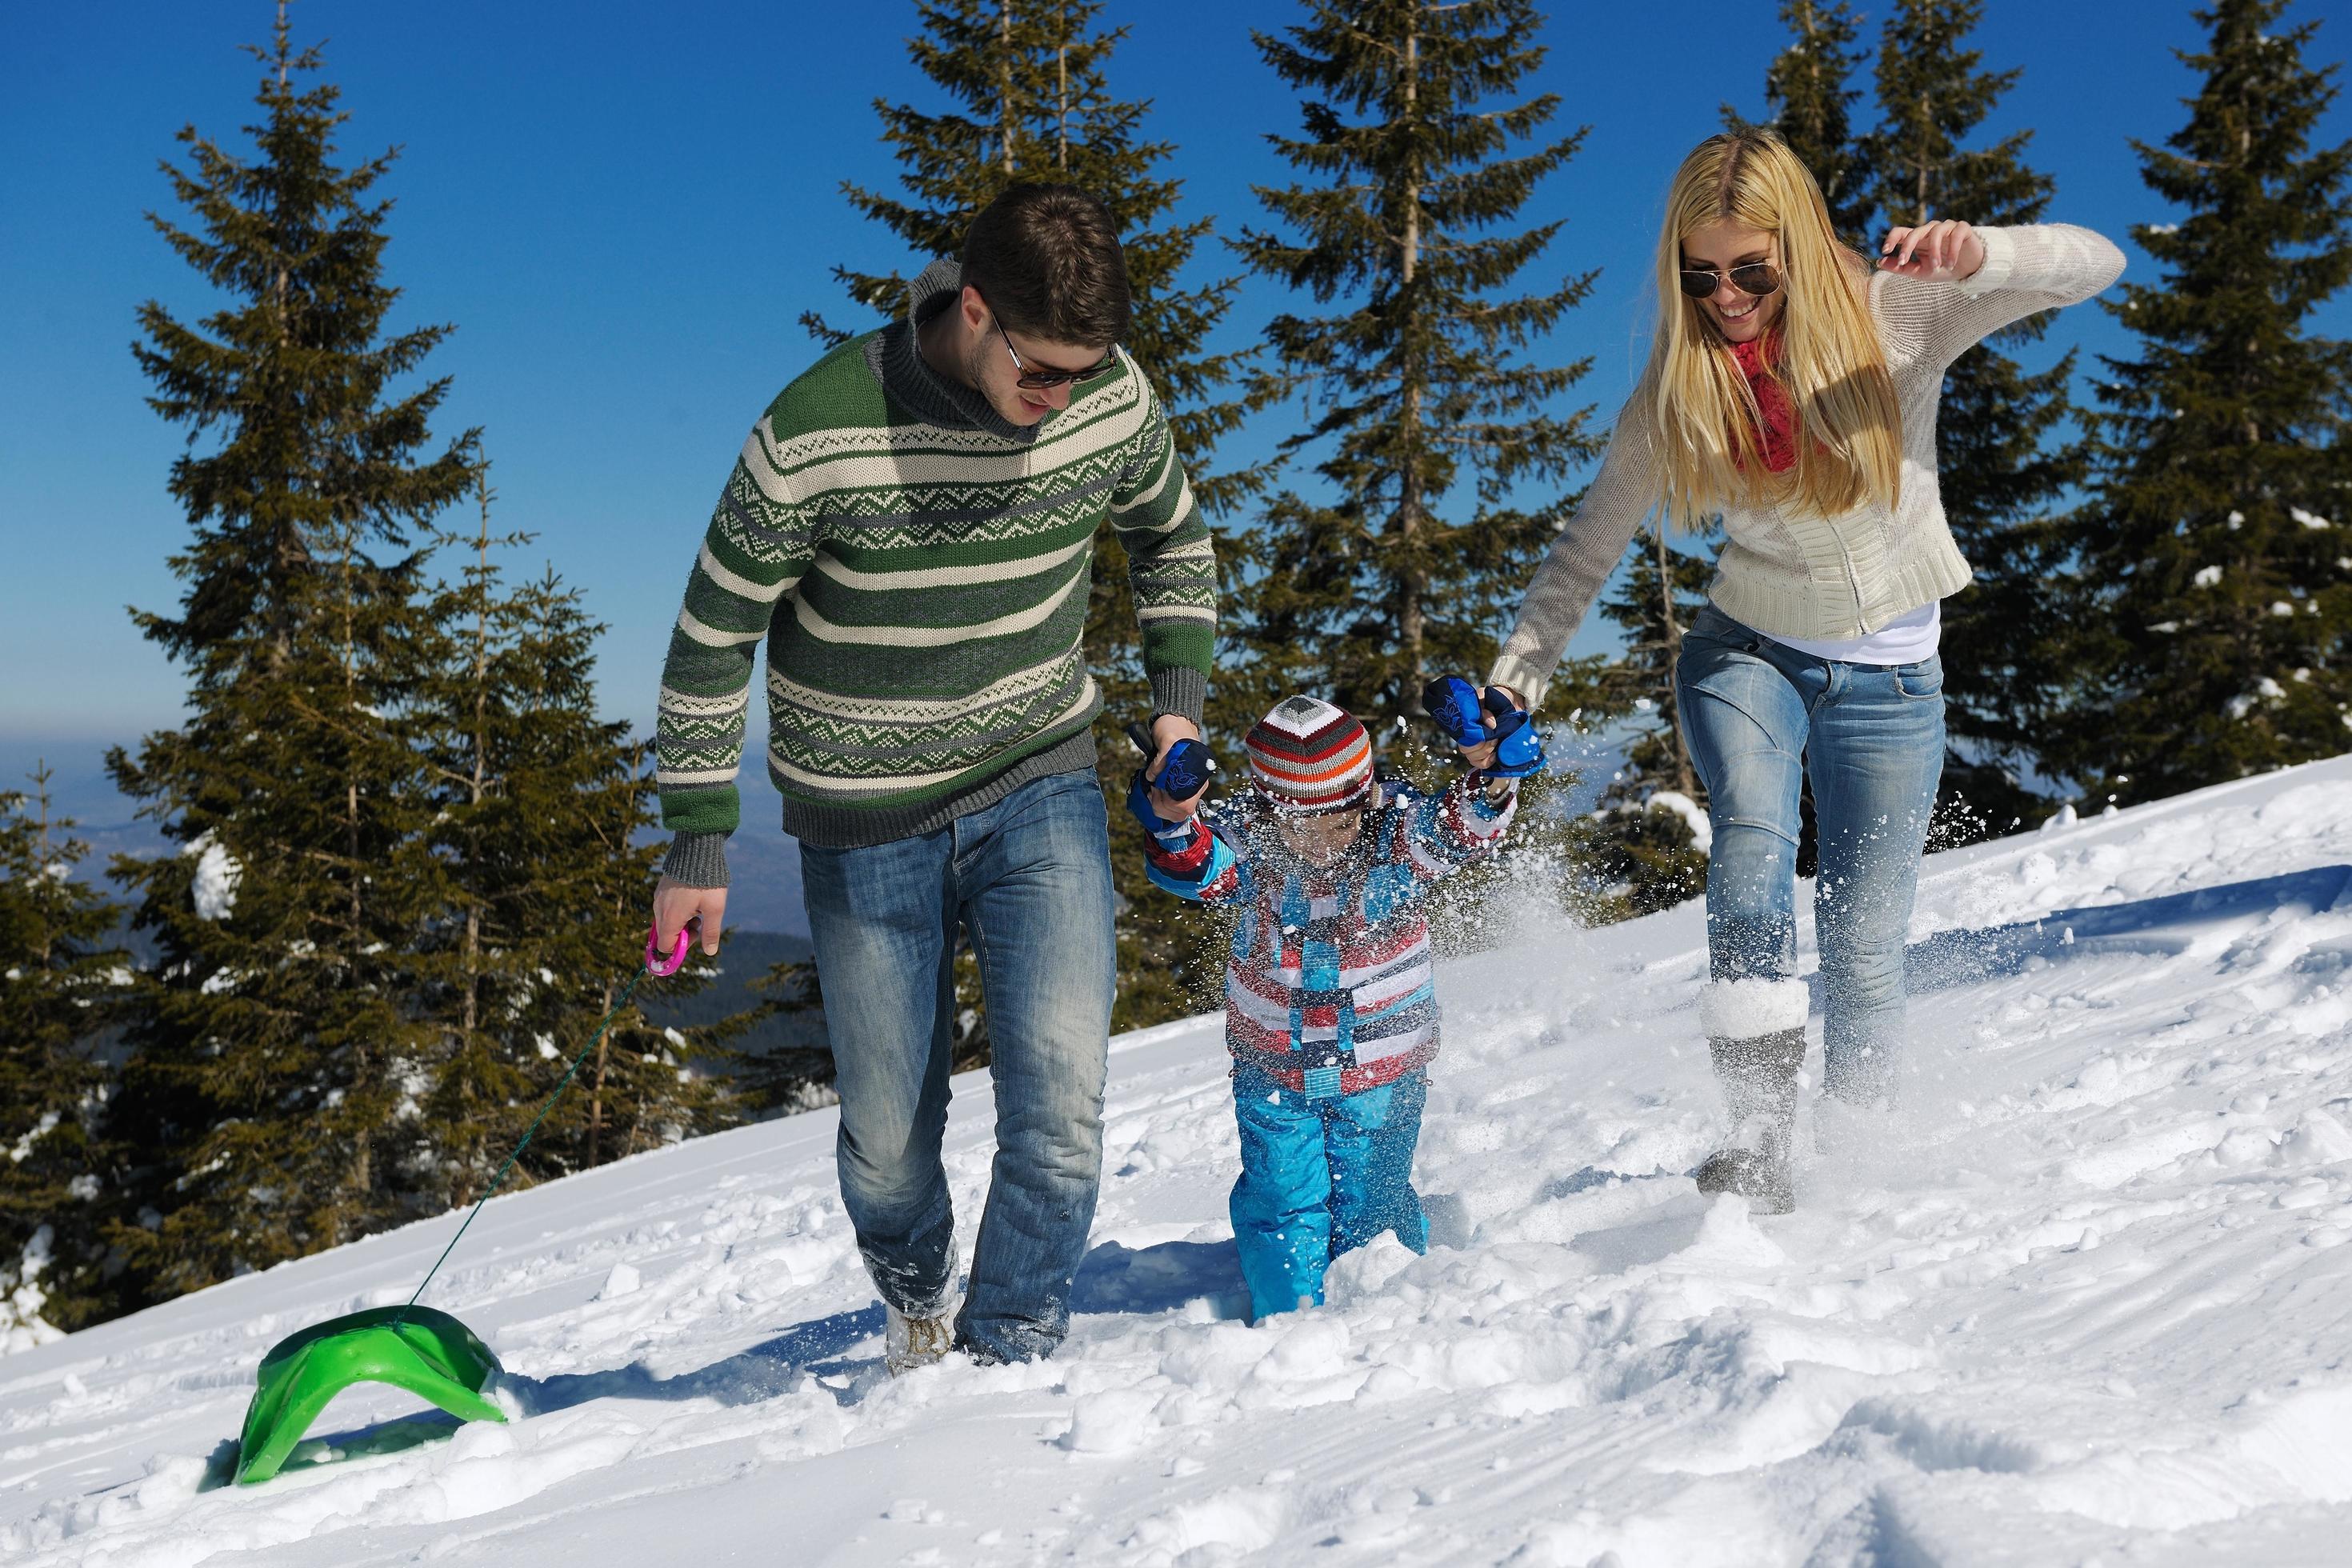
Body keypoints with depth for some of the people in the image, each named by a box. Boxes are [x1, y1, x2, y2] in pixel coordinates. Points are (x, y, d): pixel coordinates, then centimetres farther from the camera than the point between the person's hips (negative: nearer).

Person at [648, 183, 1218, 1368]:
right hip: (866, 824, -2)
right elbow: (714, 635, -10)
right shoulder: (819, 433, -22)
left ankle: (1008, 1356, 9)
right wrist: (697, 840, -6)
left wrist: (1180, 692, 4)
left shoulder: (1113, 399, -10)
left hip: (1040, 788, 2)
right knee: (889, 1134, 8)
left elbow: (1175, 536, 13)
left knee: (1062, 1088, -13)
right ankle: (915, 1293, 43)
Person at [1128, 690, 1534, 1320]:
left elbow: (1462, 828, -29)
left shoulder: (1394, 832, -14)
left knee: (1369, 1206, 11)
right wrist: (1169, 824, -50)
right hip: (1273, 1071, 0)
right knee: (1284, 1204, 1)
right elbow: (1194, 867, -29)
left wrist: (1494, 784, -50)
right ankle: (1287, 1316, 24)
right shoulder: (1252, 844, -14)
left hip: (1383, 1072, 0)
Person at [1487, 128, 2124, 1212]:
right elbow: (1593, 536, 1)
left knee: (1864, 943, -1)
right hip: (1747, 651, 1)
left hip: (1890, 677, 0)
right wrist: (1518, 670, -7)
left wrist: (1973, 255, -38)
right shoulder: (1679, 382, -7)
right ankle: (1759, 1137, -31)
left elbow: (2094, 265, -17)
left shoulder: (1898, 317, -13)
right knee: (1753, 834, -29)